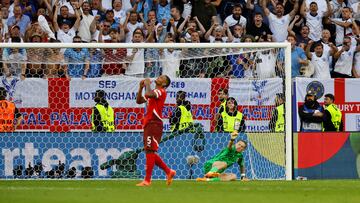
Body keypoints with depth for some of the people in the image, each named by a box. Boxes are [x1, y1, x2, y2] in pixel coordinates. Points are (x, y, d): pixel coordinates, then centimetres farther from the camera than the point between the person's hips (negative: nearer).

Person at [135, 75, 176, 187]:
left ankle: (147, 180, -12)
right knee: (150, 152, 13)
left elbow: (149, 94, -26)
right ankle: (169, 171, 22)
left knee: (150, 151, -11)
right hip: (149, 123, 10)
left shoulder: (161, 92, -7)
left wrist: (147, 84, -8)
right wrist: (141, 87, 13)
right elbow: (139, 101, 25)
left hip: (154, 124, -10)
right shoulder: (154, 92, 23)